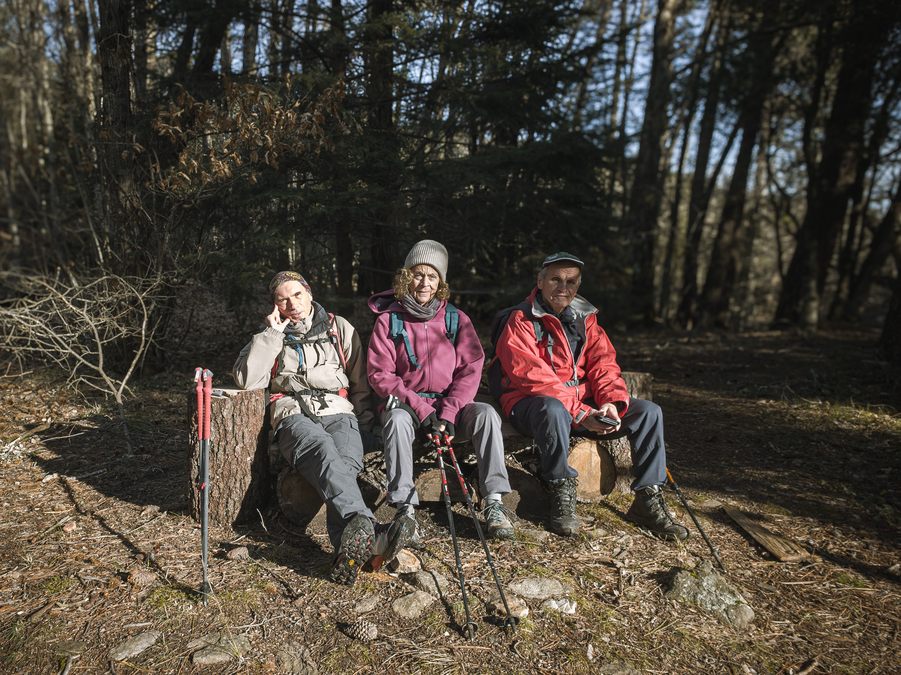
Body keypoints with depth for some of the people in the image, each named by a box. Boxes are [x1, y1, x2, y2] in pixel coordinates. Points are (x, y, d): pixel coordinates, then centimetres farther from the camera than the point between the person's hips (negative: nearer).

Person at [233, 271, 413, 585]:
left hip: (338, 410, 1)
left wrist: (362, 415, 6)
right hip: (294, 414, -1)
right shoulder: (269, 337, 22)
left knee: (345, 463, -35)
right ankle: (367, 530, -60)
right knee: (323, 449, -38)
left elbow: (361, 381, 22)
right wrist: (273, 332, 3)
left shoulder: (339, 328, 22)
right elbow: (247, 380, 3)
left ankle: (350, 547, -57)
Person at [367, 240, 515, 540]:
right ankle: (405, 507, -26)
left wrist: (448, 412, -16)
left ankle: (493, 502, -21)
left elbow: (471, 369, -1)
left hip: (450, 405, 1)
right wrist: (420, 409, -17)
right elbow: (380, 375, -5)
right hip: (407, 404, -1)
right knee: (396, 419, -34)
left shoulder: (456, 319, 6)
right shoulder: (388, 321, 1)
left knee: (486, 413, -27)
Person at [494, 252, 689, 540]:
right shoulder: (521, 321, -9)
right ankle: (562, 494, -21)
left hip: (585, 403, 6)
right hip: (533, 404, -6)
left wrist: (612, 402, -17)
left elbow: (603, 365, 4)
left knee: (649, 411, -7)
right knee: (554, 410, -41)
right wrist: (579, 413, -26)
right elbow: (533, 376, -19)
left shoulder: (586, 318, 11)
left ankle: (648, 500, -1)